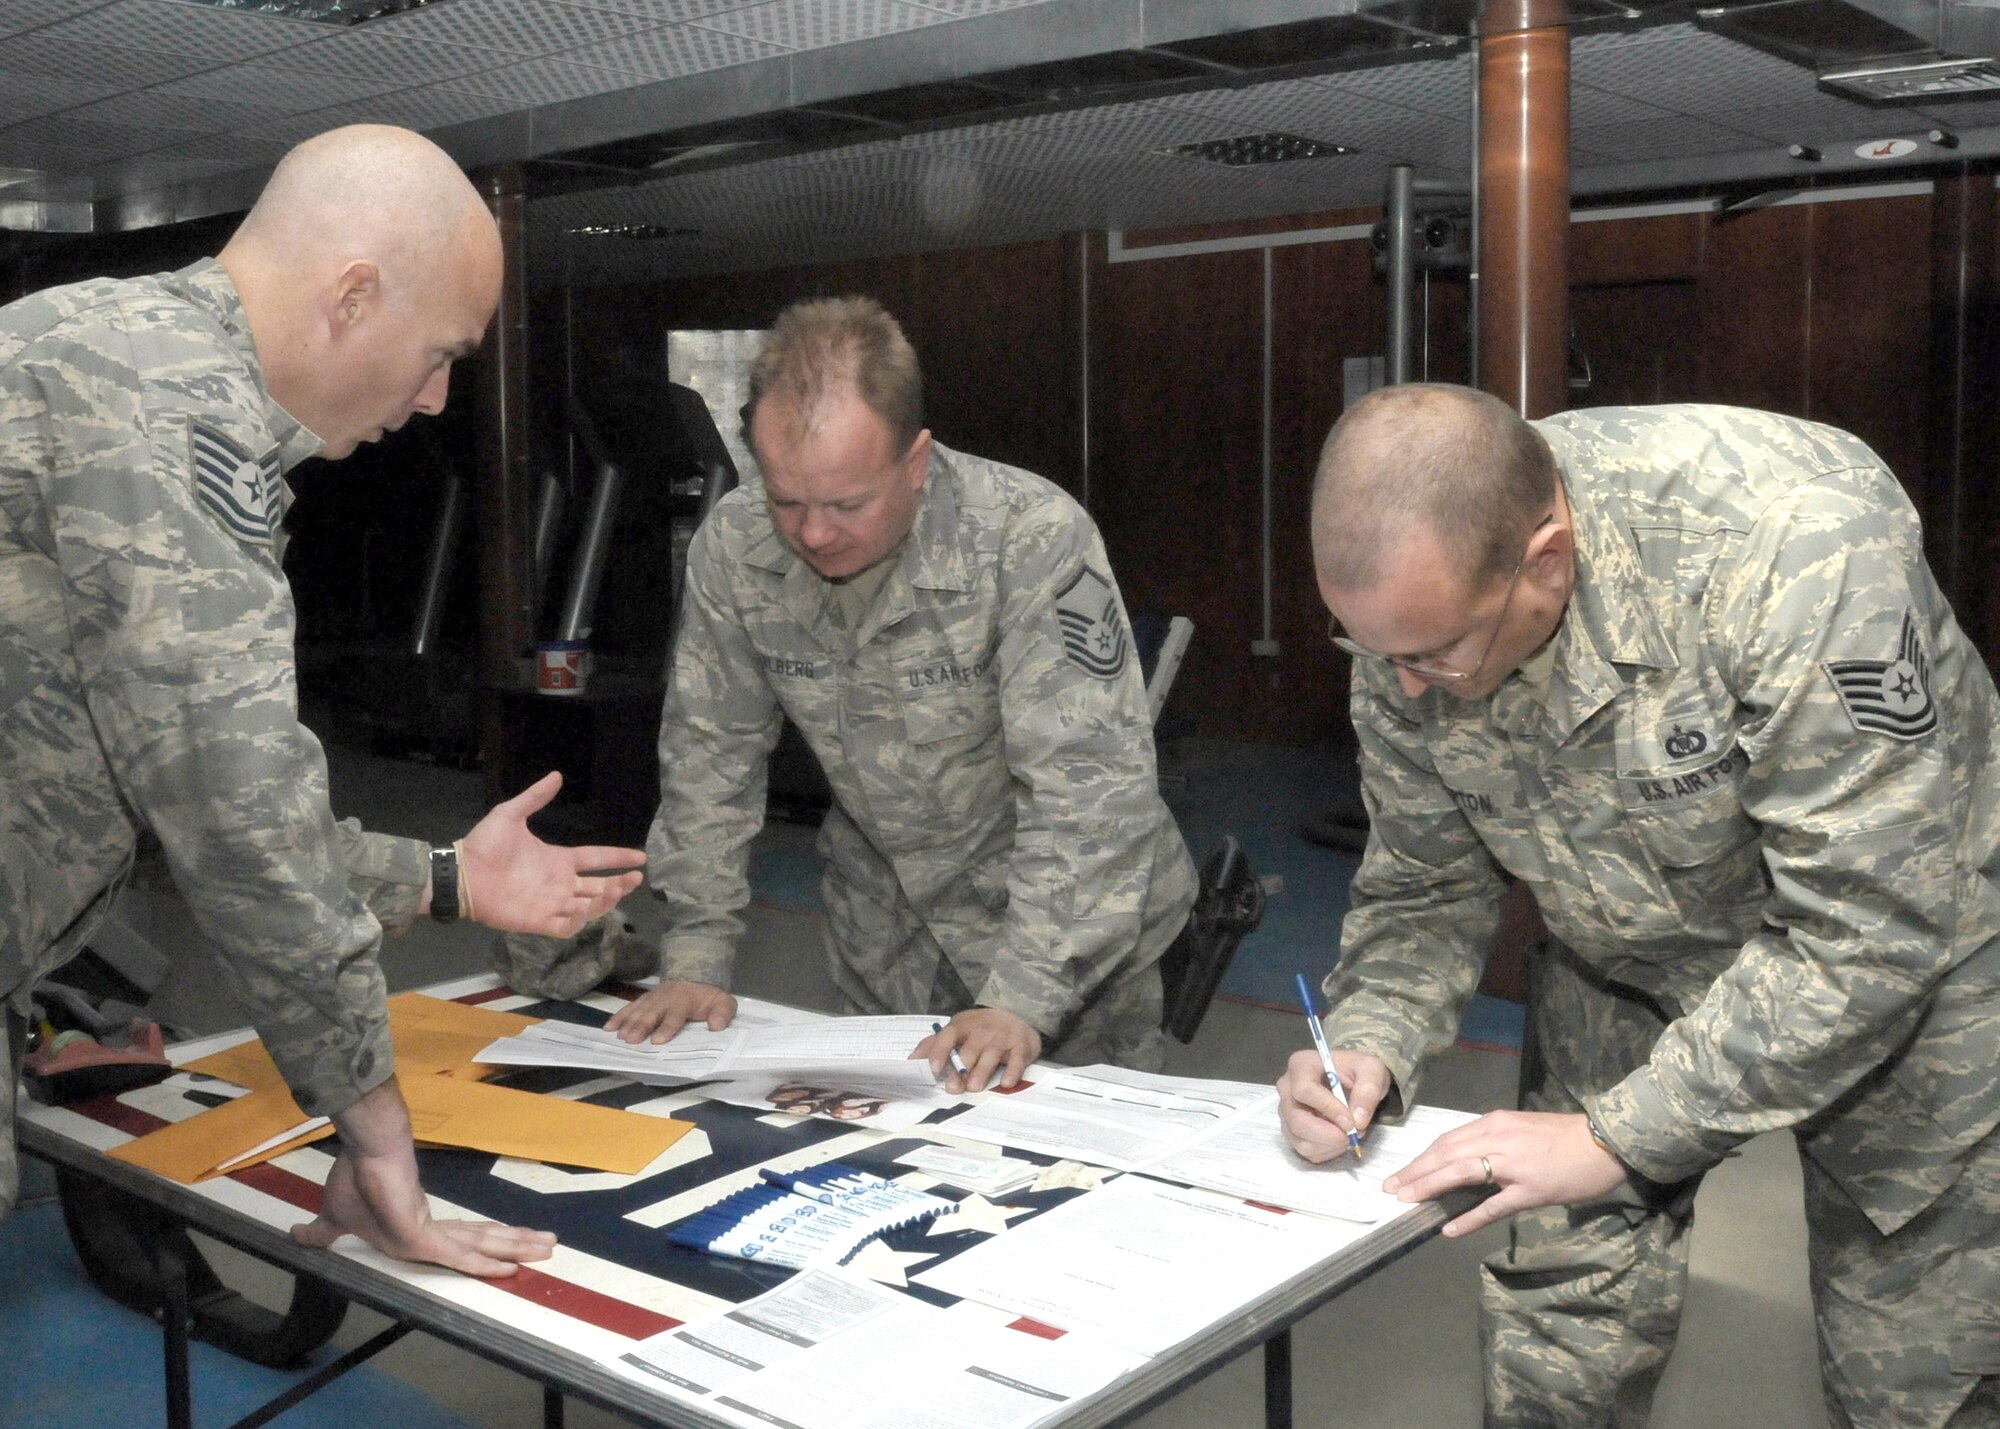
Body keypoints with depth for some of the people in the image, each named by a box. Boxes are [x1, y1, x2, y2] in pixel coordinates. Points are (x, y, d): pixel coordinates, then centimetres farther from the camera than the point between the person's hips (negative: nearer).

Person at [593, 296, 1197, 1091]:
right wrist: (695, 959, -10)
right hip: (886, 919, 4)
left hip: (1064, 915, -3)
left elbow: (1085, 787, -30)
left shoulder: (1034, 539, -29)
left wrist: (1021, 1000, -36)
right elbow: (708, 756, -4)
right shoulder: (732, 547, -14)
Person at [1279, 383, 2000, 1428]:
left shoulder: (1791, 545, -35)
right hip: (1623, 974, 4)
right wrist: (1369, 1045, -22)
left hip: (1904, 974, -3)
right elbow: (1423, 891, -3)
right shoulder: (1409, 606, -18)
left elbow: (1868, 931, -32)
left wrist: (1617, 1138, -30)